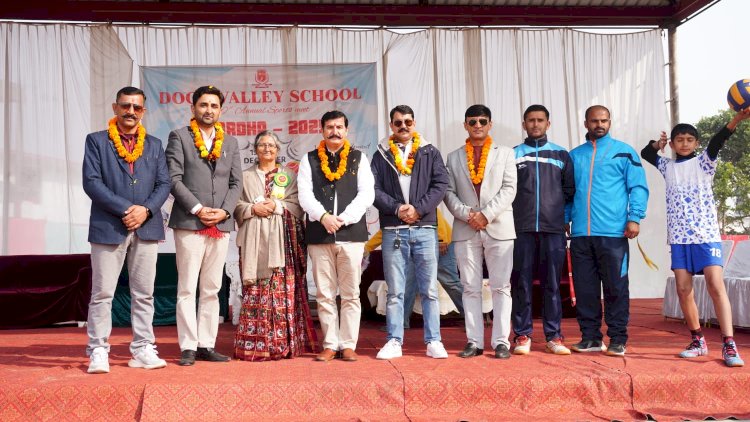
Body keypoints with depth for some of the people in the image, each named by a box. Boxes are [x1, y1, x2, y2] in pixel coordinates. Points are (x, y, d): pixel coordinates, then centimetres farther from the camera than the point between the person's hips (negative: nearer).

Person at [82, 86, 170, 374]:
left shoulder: (154, 145, 15)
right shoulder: (96, 141, 5)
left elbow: (164, 183, 8)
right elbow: (91, 182, -6)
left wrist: (146, 210, -10)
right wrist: (126, 209, -14)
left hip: (146, 228, 3)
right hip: (108, 227, -3)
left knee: (144, 294, 6)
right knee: (102, 293, 0)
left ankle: (142, 350, 12)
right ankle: (98, 352, 8)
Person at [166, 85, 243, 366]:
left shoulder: (230, 142, 15)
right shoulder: (179, 137, 3)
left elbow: (236, 182, 10)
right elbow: (174, 179, -5)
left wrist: (224, 211, -5)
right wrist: (197, 209, -12)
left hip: (221, 224, 4)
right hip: (189, 223, -4)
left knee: (211, 290, 8)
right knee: (187, 289, -2)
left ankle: (206, 345, 14)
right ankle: (188, 347, 4)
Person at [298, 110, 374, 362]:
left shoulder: (359, 159, 11)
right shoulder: (309, 160, 12)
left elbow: (366, 194, 0)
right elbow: (304, 194, 1)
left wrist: (343, 218, -12)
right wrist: (323, 217, -16)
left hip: (352, 234, 0)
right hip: (319, 235, 1)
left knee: (351, 294, 2)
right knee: (324, 294, 3)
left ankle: (349, 345, 9)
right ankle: (330, 345, 11)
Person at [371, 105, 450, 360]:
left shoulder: (430, 153, 11)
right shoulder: (381, 155, 11)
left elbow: (441, 184, 1)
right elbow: (374, 189, 2)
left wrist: (419, 208, -10)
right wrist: (397, 208, -12)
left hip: (425, 228, 0)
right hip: (393, 231, 0)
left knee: (429, 290, 2)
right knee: (394, 291, 4)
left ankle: (433, 341, 9)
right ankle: (394, 342, 10)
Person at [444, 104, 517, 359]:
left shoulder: (505, 154, 11)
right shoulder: (454, 157, 15)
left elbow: (509, 189, 0)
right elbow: (449, 192, 7)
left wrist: (486, 214, -12)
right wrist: (467, 214, -10)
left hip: (499, 228, -1)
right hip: (465, 230, 1)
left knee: (501, 287, -1)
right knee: (470, 288, 3)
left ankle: (501, 341, 3)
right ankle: (474, 341, 7)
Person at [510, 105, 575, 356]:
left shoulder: (561, 155, 13)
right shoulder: (513, 155, 9)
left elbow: (570, 190, 12)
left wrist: (564, 215, 3)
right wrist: (512, 215, -3)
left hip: (554, 230, 1)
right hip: (522, 230, -1)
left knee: (552, 284, 2)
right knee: (521, 284, 0)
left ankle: (553, 337, 8)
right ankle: (522, 335, 6)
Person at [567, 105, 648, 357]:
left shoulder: (624, 152, 7)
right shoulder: (574, 155, 17)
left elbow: (638, 187, 2)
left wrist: (634, 217, -9)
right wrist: (564, 220, 11)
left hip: (613, 232, -3)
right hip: (580, 234, 3)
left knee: (616, 288, 0)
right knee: (584, 288, 5)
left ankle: (618, 339, 8)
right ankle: (590, 337, 15)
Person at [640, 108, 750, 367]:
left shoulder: (703, 162, 4)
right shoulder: (668, 167, 14)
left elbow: (716, 142, -13)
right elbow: (645, 154, 27)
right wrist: (657, 143, 7)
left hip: (706, 233, -4)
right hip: (679, 237, 4)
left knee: (716, 285, -14)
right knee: (683, 290, 2)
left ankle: (729, 346, -15)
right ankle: (698, 342, 14)